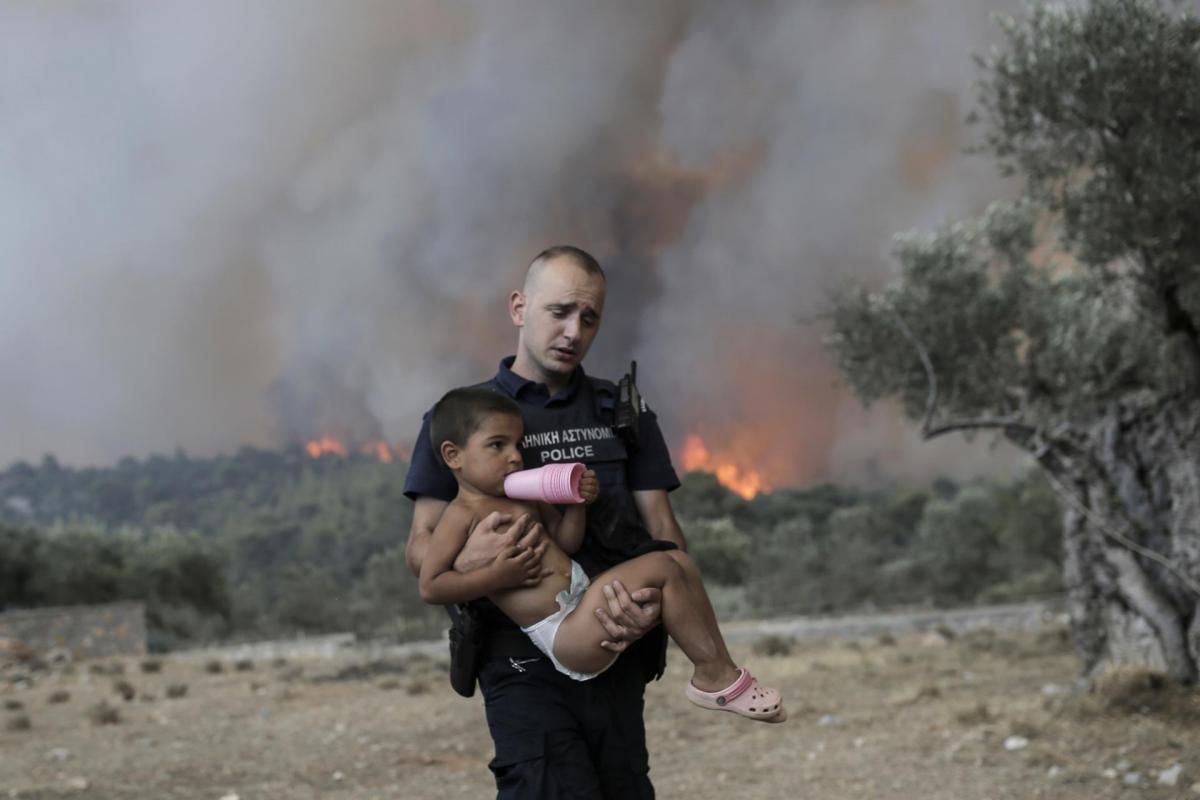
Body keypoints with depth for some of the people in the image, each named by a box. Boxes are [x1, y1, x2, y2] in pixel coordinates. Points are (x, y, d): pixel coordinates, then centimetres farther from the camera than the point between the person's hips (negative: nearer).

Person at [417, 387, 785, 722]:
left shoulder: (522, 499, 18)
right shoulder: (462, 515, -9)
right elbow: (430, 586, -15)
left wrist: (576, 504, 1)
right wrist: (496, 575, -22)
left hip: (584, 608, 10)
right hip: (563, 635, -10)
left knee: (679, 560, 6)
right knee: (661, 568, -19)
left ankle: (716, 666, 3)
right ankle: (715, 675, -12)